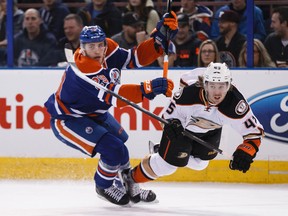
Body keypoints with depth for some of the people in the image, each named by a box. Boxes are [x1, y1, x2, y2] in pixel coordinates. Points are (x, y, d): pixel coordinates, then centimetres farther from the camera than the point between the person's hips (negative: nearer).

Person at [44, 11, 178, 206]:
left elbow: (138, 57, -8)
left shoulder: (108, 51, -12)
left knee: (121, 144, 17)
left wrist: (161, 37, -23)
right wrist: (149, 89, -52)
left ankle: (128, 186, 39)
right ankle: (104, 187, 10)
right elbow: (112, 95, -42)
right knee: (114, 150, -17)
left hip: (93, 113, 9)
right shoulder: (82, 68, -35)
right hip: (67, 120, -9)